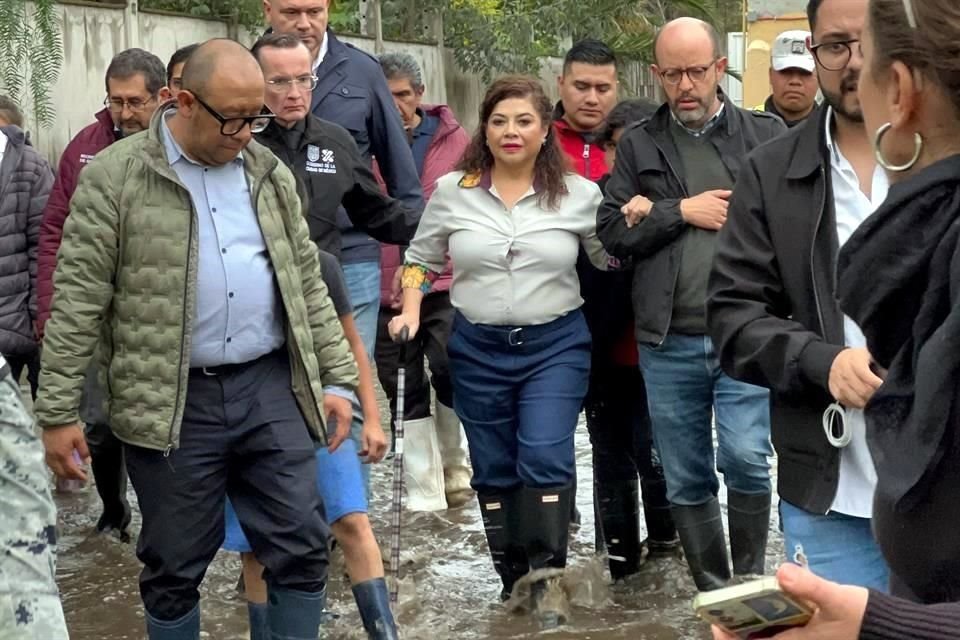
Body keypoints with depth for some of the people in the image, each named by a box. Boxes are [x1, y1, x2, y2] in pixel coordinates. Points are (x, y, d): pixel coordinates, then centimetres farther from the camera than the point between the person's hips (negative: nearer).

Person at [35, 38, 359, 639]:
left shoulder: (270, 172, 8)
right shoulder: (115, 176, -5)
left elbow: (307, 283, 13)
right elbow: (78, 301, -6)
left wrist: (337, 378, 8)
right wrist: (57, 411, -8)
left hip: (272, 388, 3)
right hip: (171, 402, -3)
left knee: (302, 550, 5)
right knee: (175, 568, 8)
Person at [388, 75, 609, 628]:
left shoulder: (579, 193, -4)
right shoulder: (452, 190, -1)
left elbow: (614, 261, 6)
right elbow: (421, 259, 11)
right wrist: (411, 313, -2)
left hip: (556, 345, -2)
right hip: (478, 349, 2)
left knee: (545, 460, -14)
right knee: (493, 470, 10)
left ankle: (545, 579, -1)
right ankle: (514, 577, 26)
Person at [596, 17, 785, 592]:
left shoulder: (768, 134, 4)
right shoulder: (638, 145, 8)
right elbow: (612, 233, 1)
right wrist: (681, 211, -11)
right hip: (668, 344, 2)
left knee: (746, 459, -15)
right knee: (686, 481, 10)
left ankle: (750, 583, 9)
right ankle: (712, 595, 26)